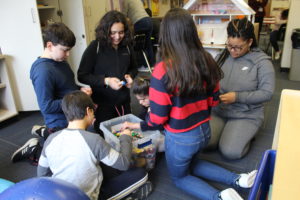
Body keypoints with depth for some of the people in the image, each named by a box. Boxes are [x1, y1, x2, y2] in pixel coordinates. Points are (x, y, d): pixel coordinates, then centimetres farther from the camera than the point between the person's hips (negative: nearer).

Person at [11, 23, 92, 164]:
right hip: (61, 125, -9)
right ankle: (35, 150, 18)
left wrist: (80, 89, -4)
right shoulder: (43, 71, -26)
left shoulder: (60, 61, 1)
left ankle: (43, 133, 33)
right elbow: (47, 106, -26)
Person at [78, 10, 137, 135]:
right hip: (102, 103, -4)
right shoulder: (94, 47, -13)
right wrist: (106, 81, -23)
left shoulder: (126, 46, 0)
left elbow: (133, 68, 15)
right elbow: (82, 76, -12)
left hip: (123, 101, 4)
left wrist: (130, 76, -7)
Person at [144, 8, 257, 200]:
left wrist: (148, 122, 4)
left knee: (180, 177, 25)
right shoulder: (207, 61, -9)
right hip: (204, 131, 6)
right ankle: (238, 180, 22)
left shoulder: (163, 71, -26)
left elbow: (158, 117, -19)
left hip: (180, 138, -5)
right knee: (190, 164, 35)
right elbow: (214, 100, 3)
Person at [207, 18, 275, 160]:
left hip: (246, 115, -3)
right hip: (218, 111, 4)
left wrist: (237, 97, -21)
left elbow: (267, 93, -13)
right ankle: (227, 132, 17)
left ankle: (246, 134, 14)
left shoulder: (262, 61, -11)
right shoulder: (223, 56, 2)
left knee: (230, 152, -17)